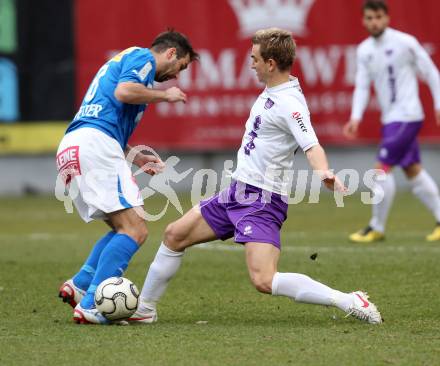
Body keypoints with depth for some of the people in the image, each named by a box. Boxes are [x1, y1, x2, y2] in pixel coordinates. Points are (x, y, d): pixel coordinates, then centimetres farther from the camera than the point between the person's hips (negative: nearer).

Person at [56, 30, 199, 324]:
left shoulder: (123, 59, 32)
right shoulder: (143, 57, 4)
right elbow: (123, 91, -17)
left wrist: (136, 157, 28)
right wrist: (164, 95, -1)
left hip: (69, 152, 10)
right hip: (94, 147, -10)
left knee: (123, 229, 16)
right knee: (135, 231, -12)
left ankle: (79, 286, 4)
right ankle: (92, 305, -19)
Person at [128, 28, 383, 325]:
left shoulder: (290, 103, -20)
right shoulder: (272, 93, 8)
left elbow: (312, 146, -33)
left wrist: (324, 173, -51)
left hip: (263, 200, -10)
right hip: (238, 191, 10)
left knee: (264, 281, -23)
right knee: (175, 235, 14)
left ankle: (349, 302, -20)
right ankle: (144, 309, 28)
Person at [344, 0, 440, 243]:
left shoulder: (404, 42, -11)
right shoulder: (364, 50, 7)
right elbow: (362, 86, 6)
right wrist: (356, 118, -7)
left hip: (406, 116, -7)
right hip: (389, 118, 7)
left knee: (382, 168, -11)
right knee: (413, 171, 11)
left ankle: (377, 228, -2)